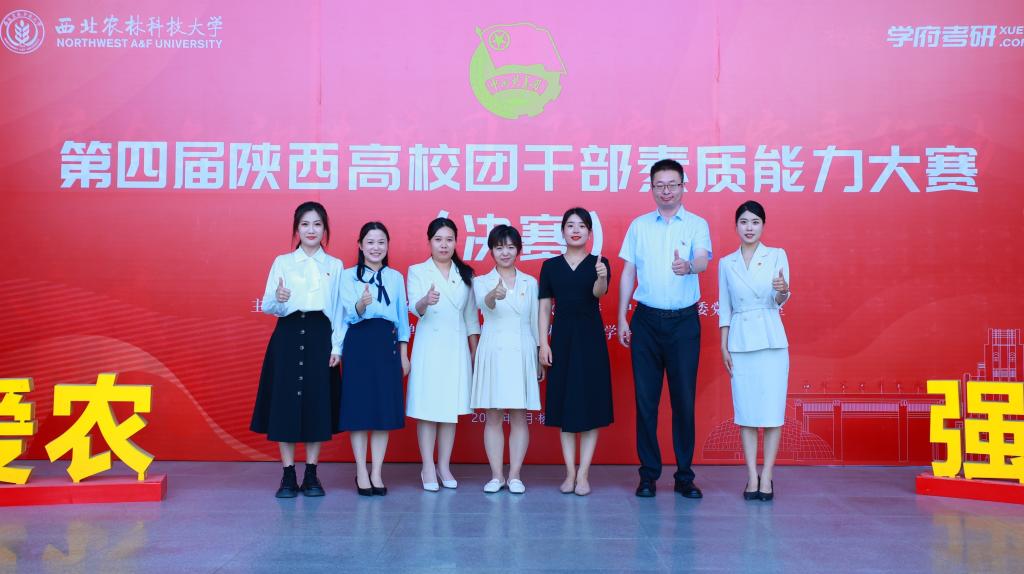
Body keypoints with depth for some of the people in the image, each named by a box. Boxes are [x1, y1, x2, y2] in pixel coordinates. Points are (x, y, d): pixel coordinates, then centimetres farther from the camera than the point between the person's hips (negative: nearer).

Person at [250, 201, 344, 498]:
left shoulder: (335, 266, 8)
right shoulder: (282, 262, 5)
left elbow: (339, 310, 6)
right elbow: (268, 306, 1)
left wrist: (337, 346, -2)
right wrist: (279, 300, -22)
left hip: (320, 337, 1)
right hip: (288, 336, 0)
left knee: (317, 403, 2)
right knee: (285, 402, -1)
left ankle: (311, 476, 12)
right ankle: (288, 476, 8)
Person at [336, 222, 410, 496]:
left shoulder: (396, 277, 12)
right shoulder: (349, 276, 3)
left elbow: (402, 317, 13)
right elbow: (351, 315, -8)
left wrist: (404, 354, 8)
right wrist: (362, 304, -30)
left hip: (388, 343, 3)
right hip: (359, 344, -2)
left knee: (385, 407, 2)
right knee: (358, 406, -1)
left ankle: (376, 473, 10)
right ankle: (361, 473, 8)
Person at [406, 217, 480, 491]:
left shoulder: (465, 274, 10)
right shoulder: (417, 271, 1)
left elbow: (471, 315, 13)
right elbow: (415, 309, -14)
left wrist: (475, 350, 9)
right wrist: (426, 300, -36)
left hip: (458, 347, 3)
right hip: (429, 345, -3)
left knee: (451, 407, 6)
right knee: (427, 408, -3)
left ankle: (444, 466, 15)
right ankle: (428, 468, 5)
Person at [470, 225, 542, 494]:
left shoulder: (530, 283, 9)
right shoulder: (482, 282, 4)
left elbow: (535, 322, 11)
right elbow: (484, 303, -19)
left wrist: (540, 360, 9)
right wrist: (495, 295, -43)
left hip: (522, 353, 1)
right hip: (493, 353, -1)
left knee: (519, 417, 2)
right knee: (493, 418, 2)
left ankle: (515, 475, 9)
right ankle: (496, 475, 10)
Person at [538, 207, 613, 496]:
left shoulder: (598, 263, 2)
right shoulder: (550, 266, 7)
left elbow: (599, 293, -17)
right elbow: (544, 307, 5)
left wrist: (601, 277, -39)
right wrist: (543, 343, -3)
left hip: (590, 336, -2)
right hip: (562, 336, 2)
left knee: (590, 404, -1)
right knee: (564, 404, 4)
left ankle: (583, 474, 6)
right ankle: (570, 473, 13)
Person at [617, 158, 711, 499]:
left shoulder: (697, 224, 3)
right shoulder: (638, 226, 9)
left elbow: (703, 261, -16)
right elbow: (628, 273, 10)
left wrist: (688, 266, -40)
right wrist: (622, 319, 4)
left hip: (684, 321, -1)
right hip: (647, 319, 2)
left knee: (684, 399, 1)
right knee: (646, 399, 3)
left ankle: (684, 475, 12)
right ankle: (648, 474, 12)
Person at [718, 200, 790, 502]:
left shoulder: (777, 255, 4)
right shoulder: (726, 263, 9)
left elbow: (780, 301, -5)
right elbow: (724, 307, 10)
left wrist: (782, 290, -28)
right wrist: (723, 345, 3)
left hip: (772, 340, -1)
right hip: (740, 341, 2)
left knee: (772, 409, -3)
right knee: (746, 411, 1)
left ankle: (766, 476, 4)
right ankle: (752, 477, 7)